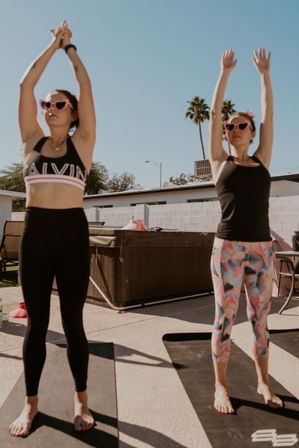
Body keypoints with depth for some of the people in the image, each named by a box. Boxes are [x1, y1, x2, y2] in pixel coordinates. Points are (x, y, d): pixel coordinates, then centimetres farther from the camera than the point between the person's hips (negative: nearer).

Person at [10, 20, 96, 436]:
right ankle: (30, 403, 22)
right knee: (36, 322, 7)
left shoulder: (82, 142, 7)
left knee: (73, 321, 5)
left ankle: (81, 400, 22)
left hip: (72, 231, -2)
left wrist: (71, 47, 20)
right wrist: (53, 45, 18)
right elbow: (26, 85, 10)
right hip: (35, 231, 2)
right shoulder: (32, 140, 12)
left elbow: (86, 86, 7)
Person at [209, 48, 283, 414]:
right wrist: (225, 72, 10)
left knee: (260, 319, 11)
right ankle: (221, 387, 15)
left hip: (262, 248, 3)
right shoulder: (220, 162, 7)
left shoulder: (262, 161, 12)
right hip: (228, 247, -2)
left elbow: (268, 114, 13)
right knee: (225, 317, 2)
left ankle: (263, 383, 25)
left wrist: (264, 74, 17)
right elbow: (214, 112, 6)